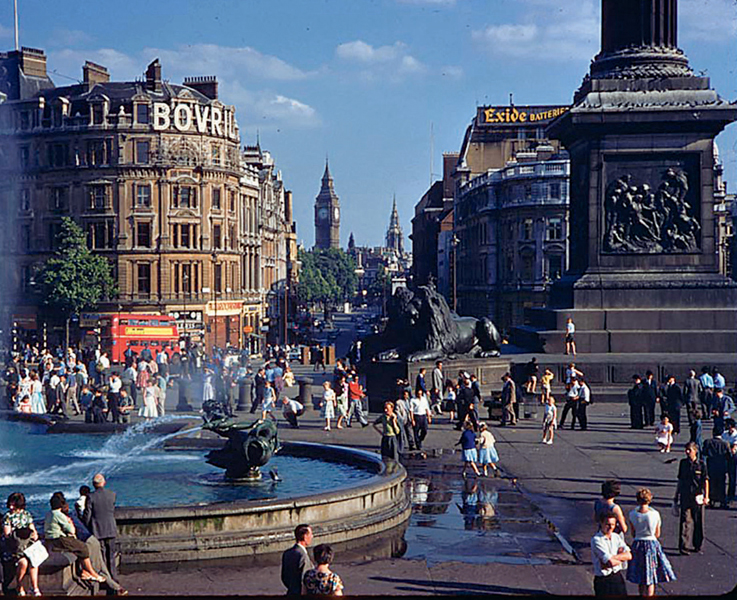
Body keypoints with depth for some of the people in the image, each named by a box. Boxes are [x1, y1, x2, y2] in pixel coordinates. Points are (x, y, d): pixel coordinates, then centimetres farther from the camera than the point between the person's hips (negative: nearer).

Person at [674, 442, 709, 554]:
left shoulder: (701, 464, -3)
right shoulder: (683, 463, 6)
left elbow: (706, 481, -2)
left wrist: (706, 497, -8)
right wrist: (676, 496, 17)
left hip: (698, 497, -1)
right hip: (685, 496, 1)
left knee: (698, 522, 7)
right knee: (685, 521, -6)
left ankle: (697, 545, 21)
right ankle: (683, 546, -7)